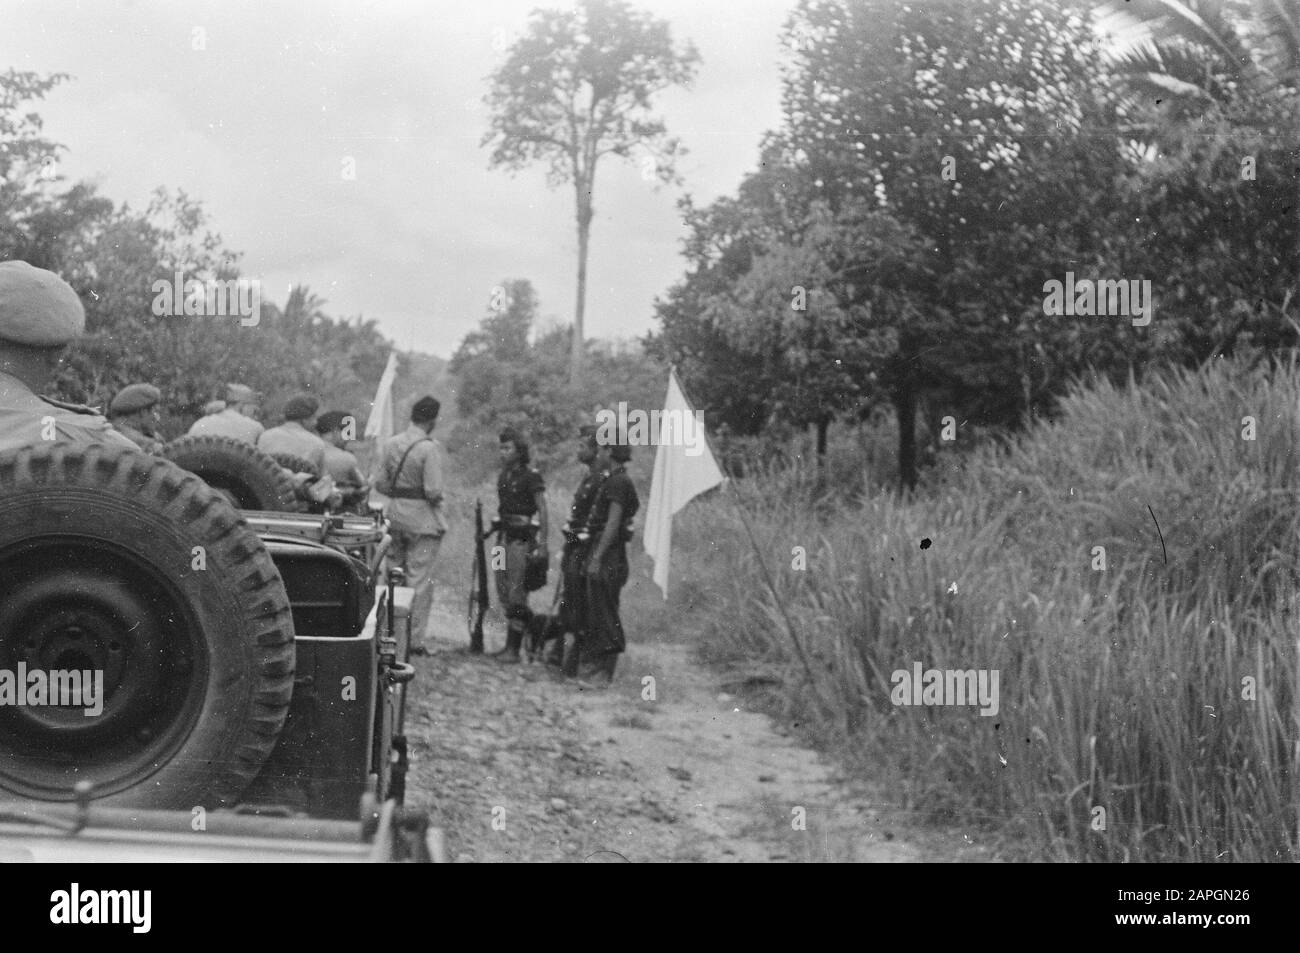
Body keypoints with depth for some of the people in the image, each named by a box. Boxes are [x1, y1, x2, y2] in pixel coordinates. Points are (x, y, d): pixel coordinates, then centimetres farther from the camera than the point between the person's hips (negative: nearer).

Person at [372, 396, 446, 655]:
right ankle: (414, 640, 0)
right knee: (420, 580, 0)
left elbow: (378, 481, 2)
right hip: (423, 519, -6)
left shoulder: (390, 444, 2)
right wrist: (436, 499, 2)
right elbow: (433, 489, -19)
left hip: (395, 517, 6)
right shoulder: (429, 448, -15)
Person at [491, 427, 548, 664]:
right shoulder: (503, 475, 13)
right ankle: (509, 643, 19)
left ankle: (514, 649, -4)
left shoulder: (531, 476, -10)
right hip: (504, 536, 8)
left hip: (522, 538, -8)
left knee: (516, 595, -7)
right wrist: (499, 533, 18)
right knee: (503, 593, 10)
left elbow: (542, 511, -12)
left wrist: (542, 544, -18)